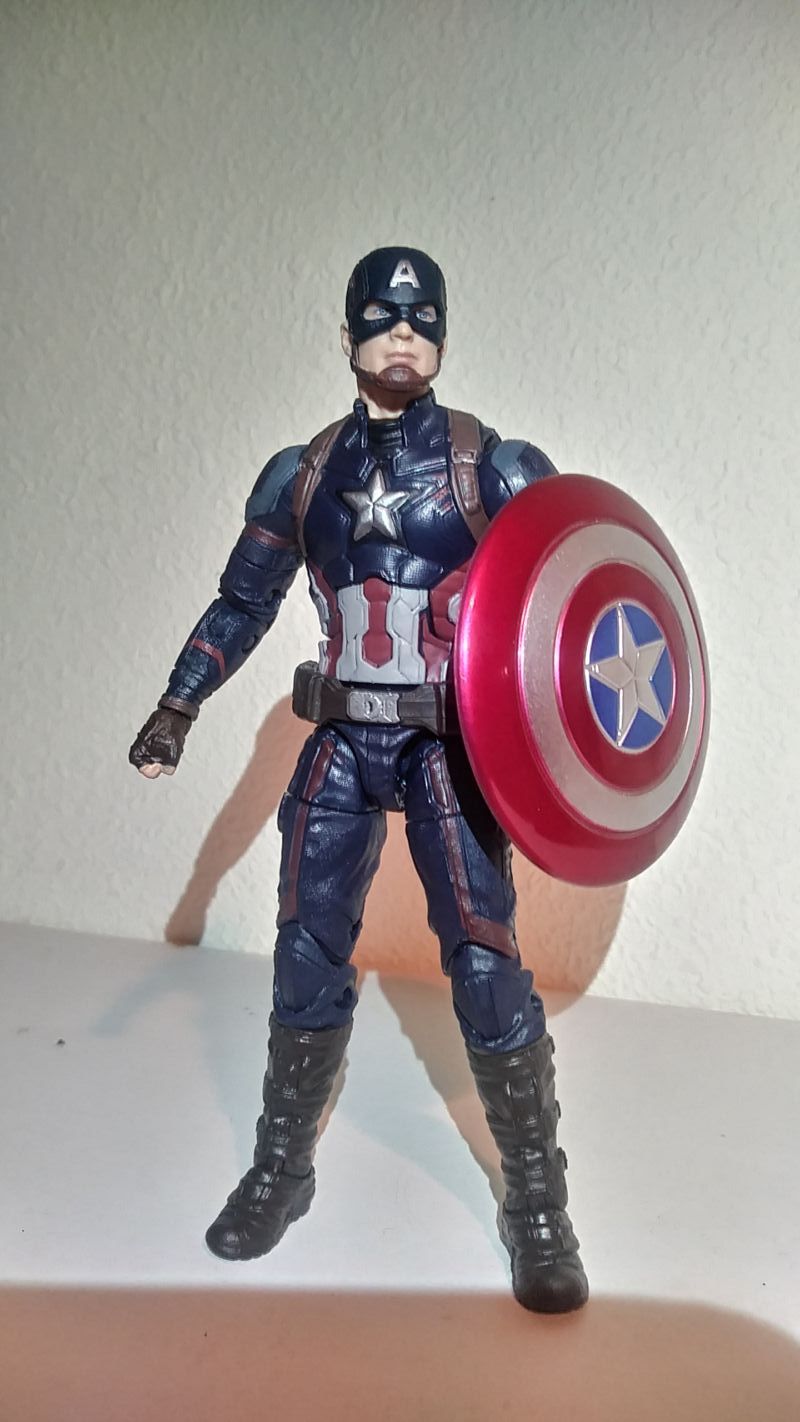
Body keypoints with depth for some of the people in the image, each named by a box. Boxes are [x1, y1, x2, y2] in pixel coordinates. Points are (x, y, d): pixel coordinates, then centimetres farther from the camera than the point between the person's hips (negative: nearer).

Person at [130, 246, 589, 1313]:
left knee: (485, 966, -6)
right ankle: (281, 1171, 28)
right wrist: (178, 707, 3)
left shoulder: (494, 466, 0)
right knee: (306, 960, 8)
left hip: (449, 746, -3)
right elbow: (242, 604, 13)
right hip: (341, 744, 3)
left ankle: (539, 1208, 12)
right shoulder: (303, 474, 9)